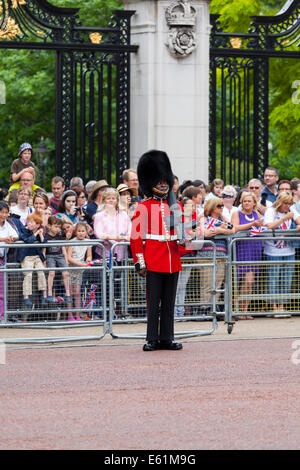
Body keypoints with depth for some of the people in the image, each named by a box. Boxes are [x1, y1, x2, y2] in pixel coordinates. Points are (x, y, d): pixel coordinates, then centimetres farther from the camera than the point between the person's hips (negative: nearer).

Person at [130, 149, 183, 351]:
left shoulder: (175, 206, 14)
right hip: (153, 261, -4)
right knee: (154, 302, -3)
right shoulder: (143, 207, 0)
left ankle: (167, 338, 11)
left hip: (173, 260, 4)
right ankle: (152, 340, 0)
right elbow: (136, 237, -4)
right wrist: (140, 263, -10)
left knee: (169, 302, 7)